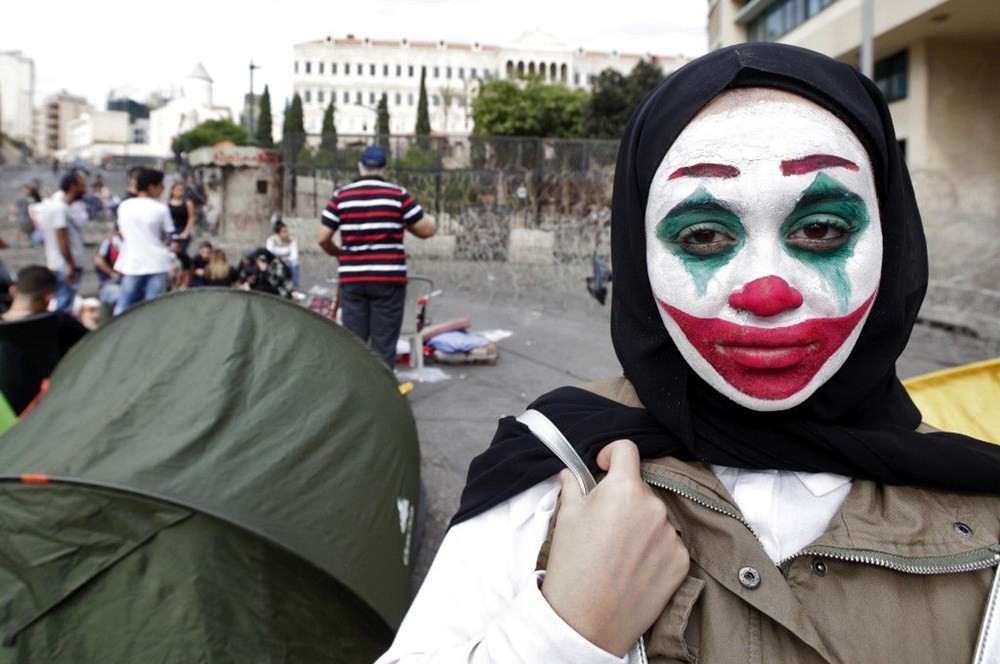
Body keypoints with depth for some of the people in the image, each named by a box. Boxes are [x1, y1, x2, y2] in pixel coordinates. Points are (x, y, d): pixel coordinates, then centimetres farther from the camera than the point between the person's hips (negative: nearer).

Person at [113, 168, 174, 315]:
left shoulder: (124, 206, 4)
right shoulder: (160, 209, -8)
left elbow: (122, 232, 12)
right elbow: (167, 237, -1)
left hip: (132, 263, 4)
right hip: (156, 263, -3)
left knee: (124, 305, 12)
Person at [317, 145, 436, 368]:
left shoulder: (341, 196, 4)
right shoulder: (398, 194, -2)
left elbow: (322, 239, 3)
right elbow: (427, 230, -1)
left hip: (351, 279, 2)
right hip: (388, 278, -2)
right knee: (384, 343, 2)